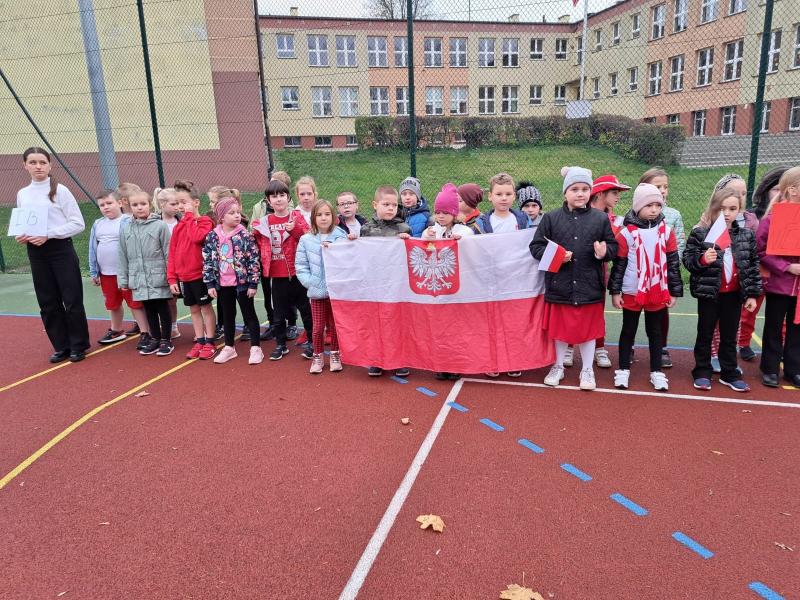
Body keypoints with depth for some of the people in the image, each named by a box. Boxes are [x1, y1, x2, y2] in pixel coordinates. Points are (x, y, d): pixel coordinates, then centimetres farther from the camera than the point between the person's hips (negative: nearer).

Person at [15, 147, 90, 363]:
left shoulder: (60, 190, -4)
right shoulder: (22, 194, 10)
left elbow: (78, 223, -8)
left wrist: (48, 235, -16)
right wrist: (20, 236, -5)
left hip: (60, 249, -5)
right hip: (35, 252, 5)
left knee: (72, 299, -1)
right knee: (48, 302, 8)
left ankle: (78, 345, 12)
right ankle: (61, 346, 20)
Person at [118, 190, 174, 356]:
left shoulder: (160, 225, -7)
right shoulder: (125, 228, 5)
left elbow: (168, 252, -6)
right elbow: (122, 255, 9)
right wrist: (123, 279, 8)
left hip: (158, 277, -4)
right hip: (138, 279, 4)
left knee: (163, 309, 5)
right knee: (149, 310, 13)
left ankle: (166, 341, 16)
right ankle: (155, 339, 25)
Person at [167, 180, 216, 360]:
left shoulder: (205, 221, -7)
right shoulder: (178, 226, 9)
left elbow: (197, 237, -29)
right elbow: (172, 253, 9)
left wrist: (190, 216, -15)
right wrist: (172, 278, 4)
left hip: (200, 274, -6)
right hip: (183, 276, 6)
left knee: (206, 307, 4)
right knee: (193, 309, 13)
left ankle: (209, 343, 13)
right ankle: (199, 342, 23)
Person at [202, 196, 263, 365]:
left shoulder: (245, 235, -10)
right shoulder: (212, 236, -1)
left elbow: (254, 260, -10)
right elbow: (207, 261, 4)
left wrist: (253, 283, -11)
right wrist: (210, 284, 1)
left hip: (242, 283, -4)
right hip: (222, 284, 4)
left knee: (249, 314, 6)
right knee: (227, 316, 16)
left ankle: (255, 348, 14)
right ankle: (229, 347, 29)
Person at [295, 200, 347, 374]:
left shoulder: (341, 237, -5)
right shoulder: (306, 240, -2)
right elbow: (300, 265, -2)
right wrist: (310, 282, -10)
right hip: (317, 292, 1)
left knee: (335, 326, 13)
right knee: (318, 327, 9)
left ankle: (335, 355, 29)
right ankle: (318, 357, 26)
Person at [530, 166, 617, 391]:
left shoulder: (600, 219, 0)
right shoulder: (551, 218, -2)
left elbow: (613, 246, 5)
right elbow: (536, 246, -1)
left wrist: (604, 253, -16)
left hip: (589, 286, 0)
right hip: (559, 285, 0)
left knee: (588, 329, 12)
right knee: (560, 329, 14)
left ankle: (587, 370, 29)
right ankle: (558, 366, 33)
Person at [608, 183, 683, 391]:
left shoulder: (666, 232, 0)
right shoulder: (626, 233, -7)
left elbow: (673, 263, 4)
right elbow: (619, 264, -4)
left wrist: (675, 292, 4)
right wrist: (615, 291, -6)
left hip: (658, 293, 2)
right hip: (632, 293, -2)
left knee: (655, 332, 13)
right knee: (628, 331, 10)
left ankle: (656, 371, 24)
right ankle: (623, 369, 21)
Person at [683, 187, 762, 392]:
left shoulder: (746, 235, 3)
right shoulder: (700, 233, -9)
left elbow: (753, 265, 7)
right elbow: (687, 258, -8)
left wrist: (752, 293, 4)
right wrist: (702, 259, -29)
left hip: (734, 294, 3)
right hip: (709, 292, -3)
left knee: (729, 336, 14)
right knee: (705, 334, 9)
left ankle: (729, 373, 27)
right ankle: (702, 372, 21)